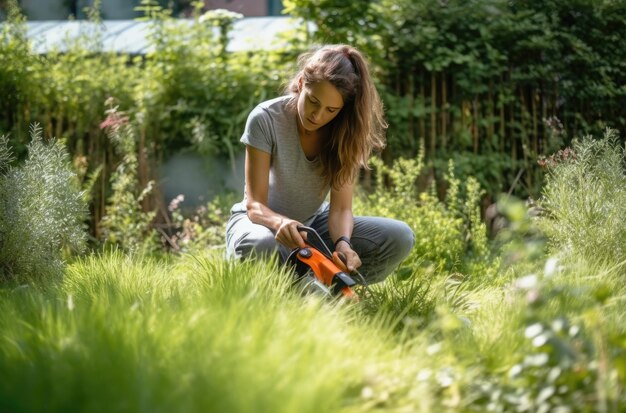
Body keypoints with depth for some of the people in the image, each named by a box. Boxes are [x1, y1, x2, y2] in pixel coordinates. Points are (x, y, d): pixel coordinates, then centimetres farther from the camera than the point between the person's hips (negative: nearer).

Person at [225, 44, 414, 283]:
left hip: (314, 223, 4)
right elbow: (255, 205, -23)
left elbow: (341, 207, -18)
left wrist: (343, 243, -41)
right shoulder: (265, 119, -21)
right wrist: (281, 222, -47)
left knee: (399, 237, -19)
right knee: (258, 245, -42)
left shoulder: (346, 131, -13)